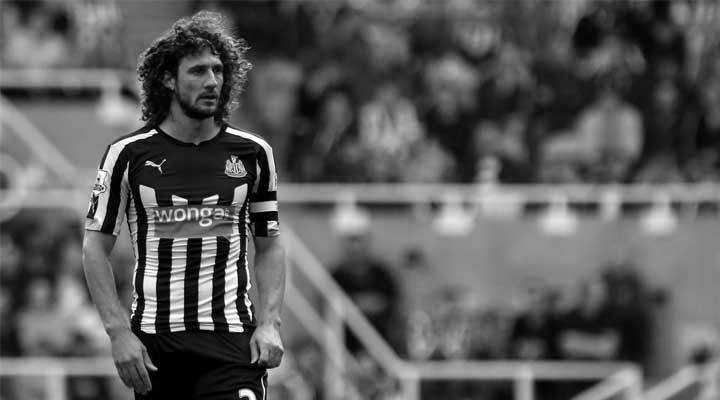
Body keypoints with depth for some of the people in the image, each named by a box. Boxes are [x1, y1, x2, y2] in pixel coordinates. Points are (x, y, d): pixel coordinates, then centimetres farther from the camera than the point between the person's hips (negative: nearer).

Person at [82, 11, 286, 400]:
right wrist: (118, 333, -7)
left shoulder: (252, 153, 6)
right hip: (154, 345, 0)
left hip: (233, 340, 0)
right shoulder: (128, 155, 1)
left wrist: (269, 324, -1)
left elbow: (269, 247, 13)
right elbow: (95, 248, 3)